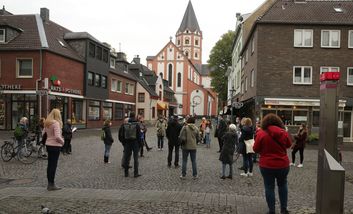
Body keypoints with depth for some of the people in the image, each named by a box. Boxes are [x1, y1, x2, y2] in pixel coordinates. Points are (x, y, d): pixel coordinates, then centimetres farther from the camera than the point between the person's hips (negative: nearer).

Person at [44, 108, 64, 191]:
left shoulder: (46, 123, 7)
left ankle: (49, 184, 22)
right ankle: (52, 185, 4)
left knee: (50, 165, 14)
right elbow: (57, 137, -24)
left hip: (48, 145, 8)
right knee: (53, 165, -1)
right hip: (55, 146, -8)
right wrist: (62, 141, -8)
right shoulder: (56, 123, -17)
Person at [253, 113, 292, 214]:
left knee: (269, 187, 8)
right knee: (283, 185, 21)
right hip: (283, 164, 3)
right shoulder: (284, 132, -6)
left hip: (267, 165, -3)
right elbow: (289, 144, 12)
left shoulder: (261, 133, -14)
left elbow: (256, 149, -6)